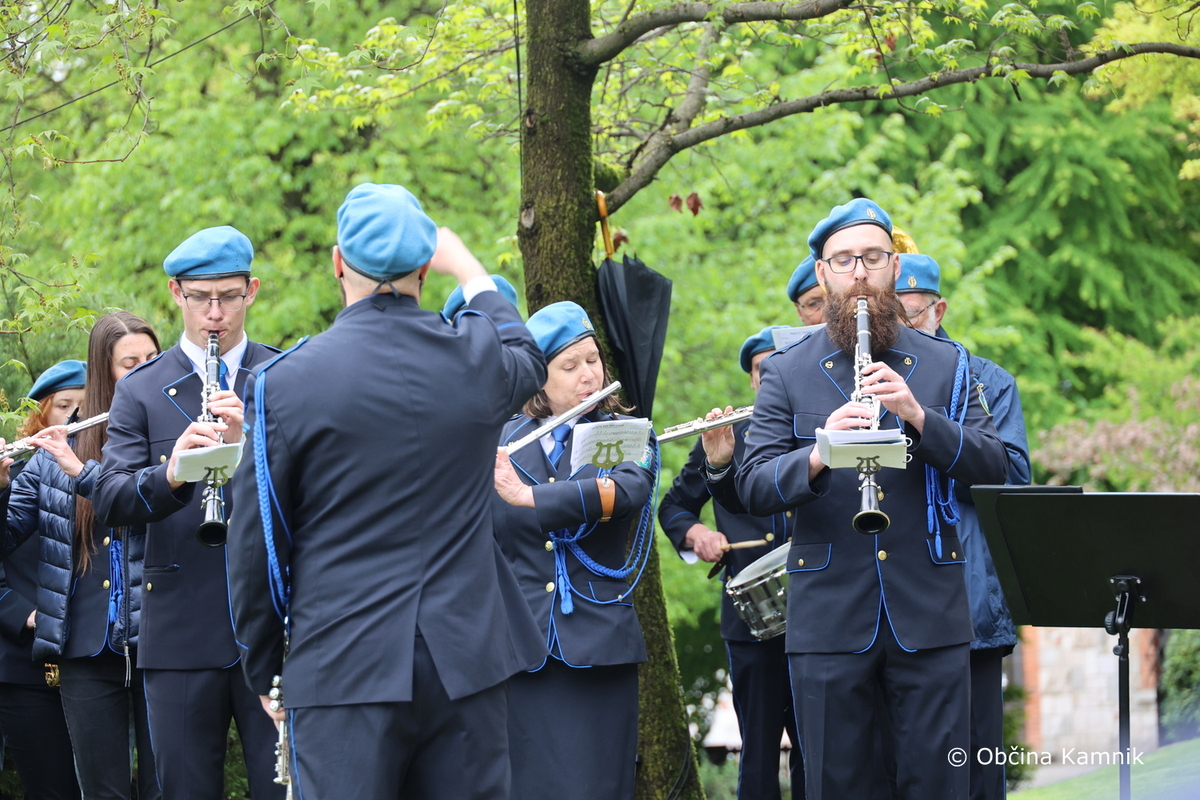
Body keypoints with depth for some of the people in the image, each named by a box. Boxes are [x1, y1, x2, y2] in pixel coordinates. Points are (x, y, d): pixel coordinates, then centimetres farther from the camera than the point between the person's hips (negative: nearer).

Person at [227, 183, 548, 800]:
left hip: (343, 671, -3)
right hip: (467, 658, 3)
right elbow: (527, 359, 28)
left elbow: (256, 542, -3)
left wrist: (263, 667, 10)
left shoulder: (285, 381, -8)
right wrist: (470, 272, 43)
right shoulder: (478, 360, 0)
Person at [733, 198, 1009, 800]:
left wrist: (919, 417, -17)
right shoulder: (786, 374, 7)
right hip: (828, 613, 0)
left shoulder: (945, 366, 10)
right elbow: (752, 487, -3)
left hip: (929, 615, 0)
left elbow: (992, 467, -1)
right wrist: (817, 456, -23)